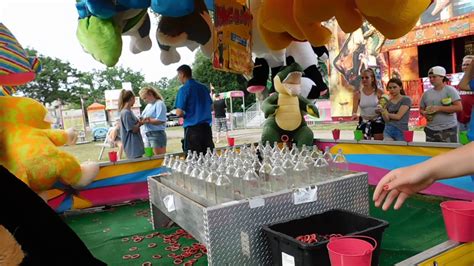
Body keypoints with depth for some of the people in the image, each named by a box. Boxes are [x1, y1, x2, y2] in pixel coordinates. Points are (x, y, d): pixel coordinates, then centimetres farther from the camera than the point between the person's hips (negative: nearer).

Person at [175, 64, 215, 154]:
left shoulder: (184, 89, -8)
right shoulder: (204, 87, 11)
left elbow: (179, 113, -12)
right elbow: (211, 107, 19)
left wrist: (185, 115, 8)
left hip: (192, 128, -6)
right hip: (206, 127, 6)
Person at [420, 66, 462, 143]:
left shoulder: (450, 90, -2)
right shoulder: (426, 93, 11)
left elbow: (459, 107, -12)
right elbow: (421, 109, 20)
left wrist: (439, 108, -18)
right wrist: (424, 113, -3)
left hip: (448, 129, -4)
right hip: (430, 129, 4)